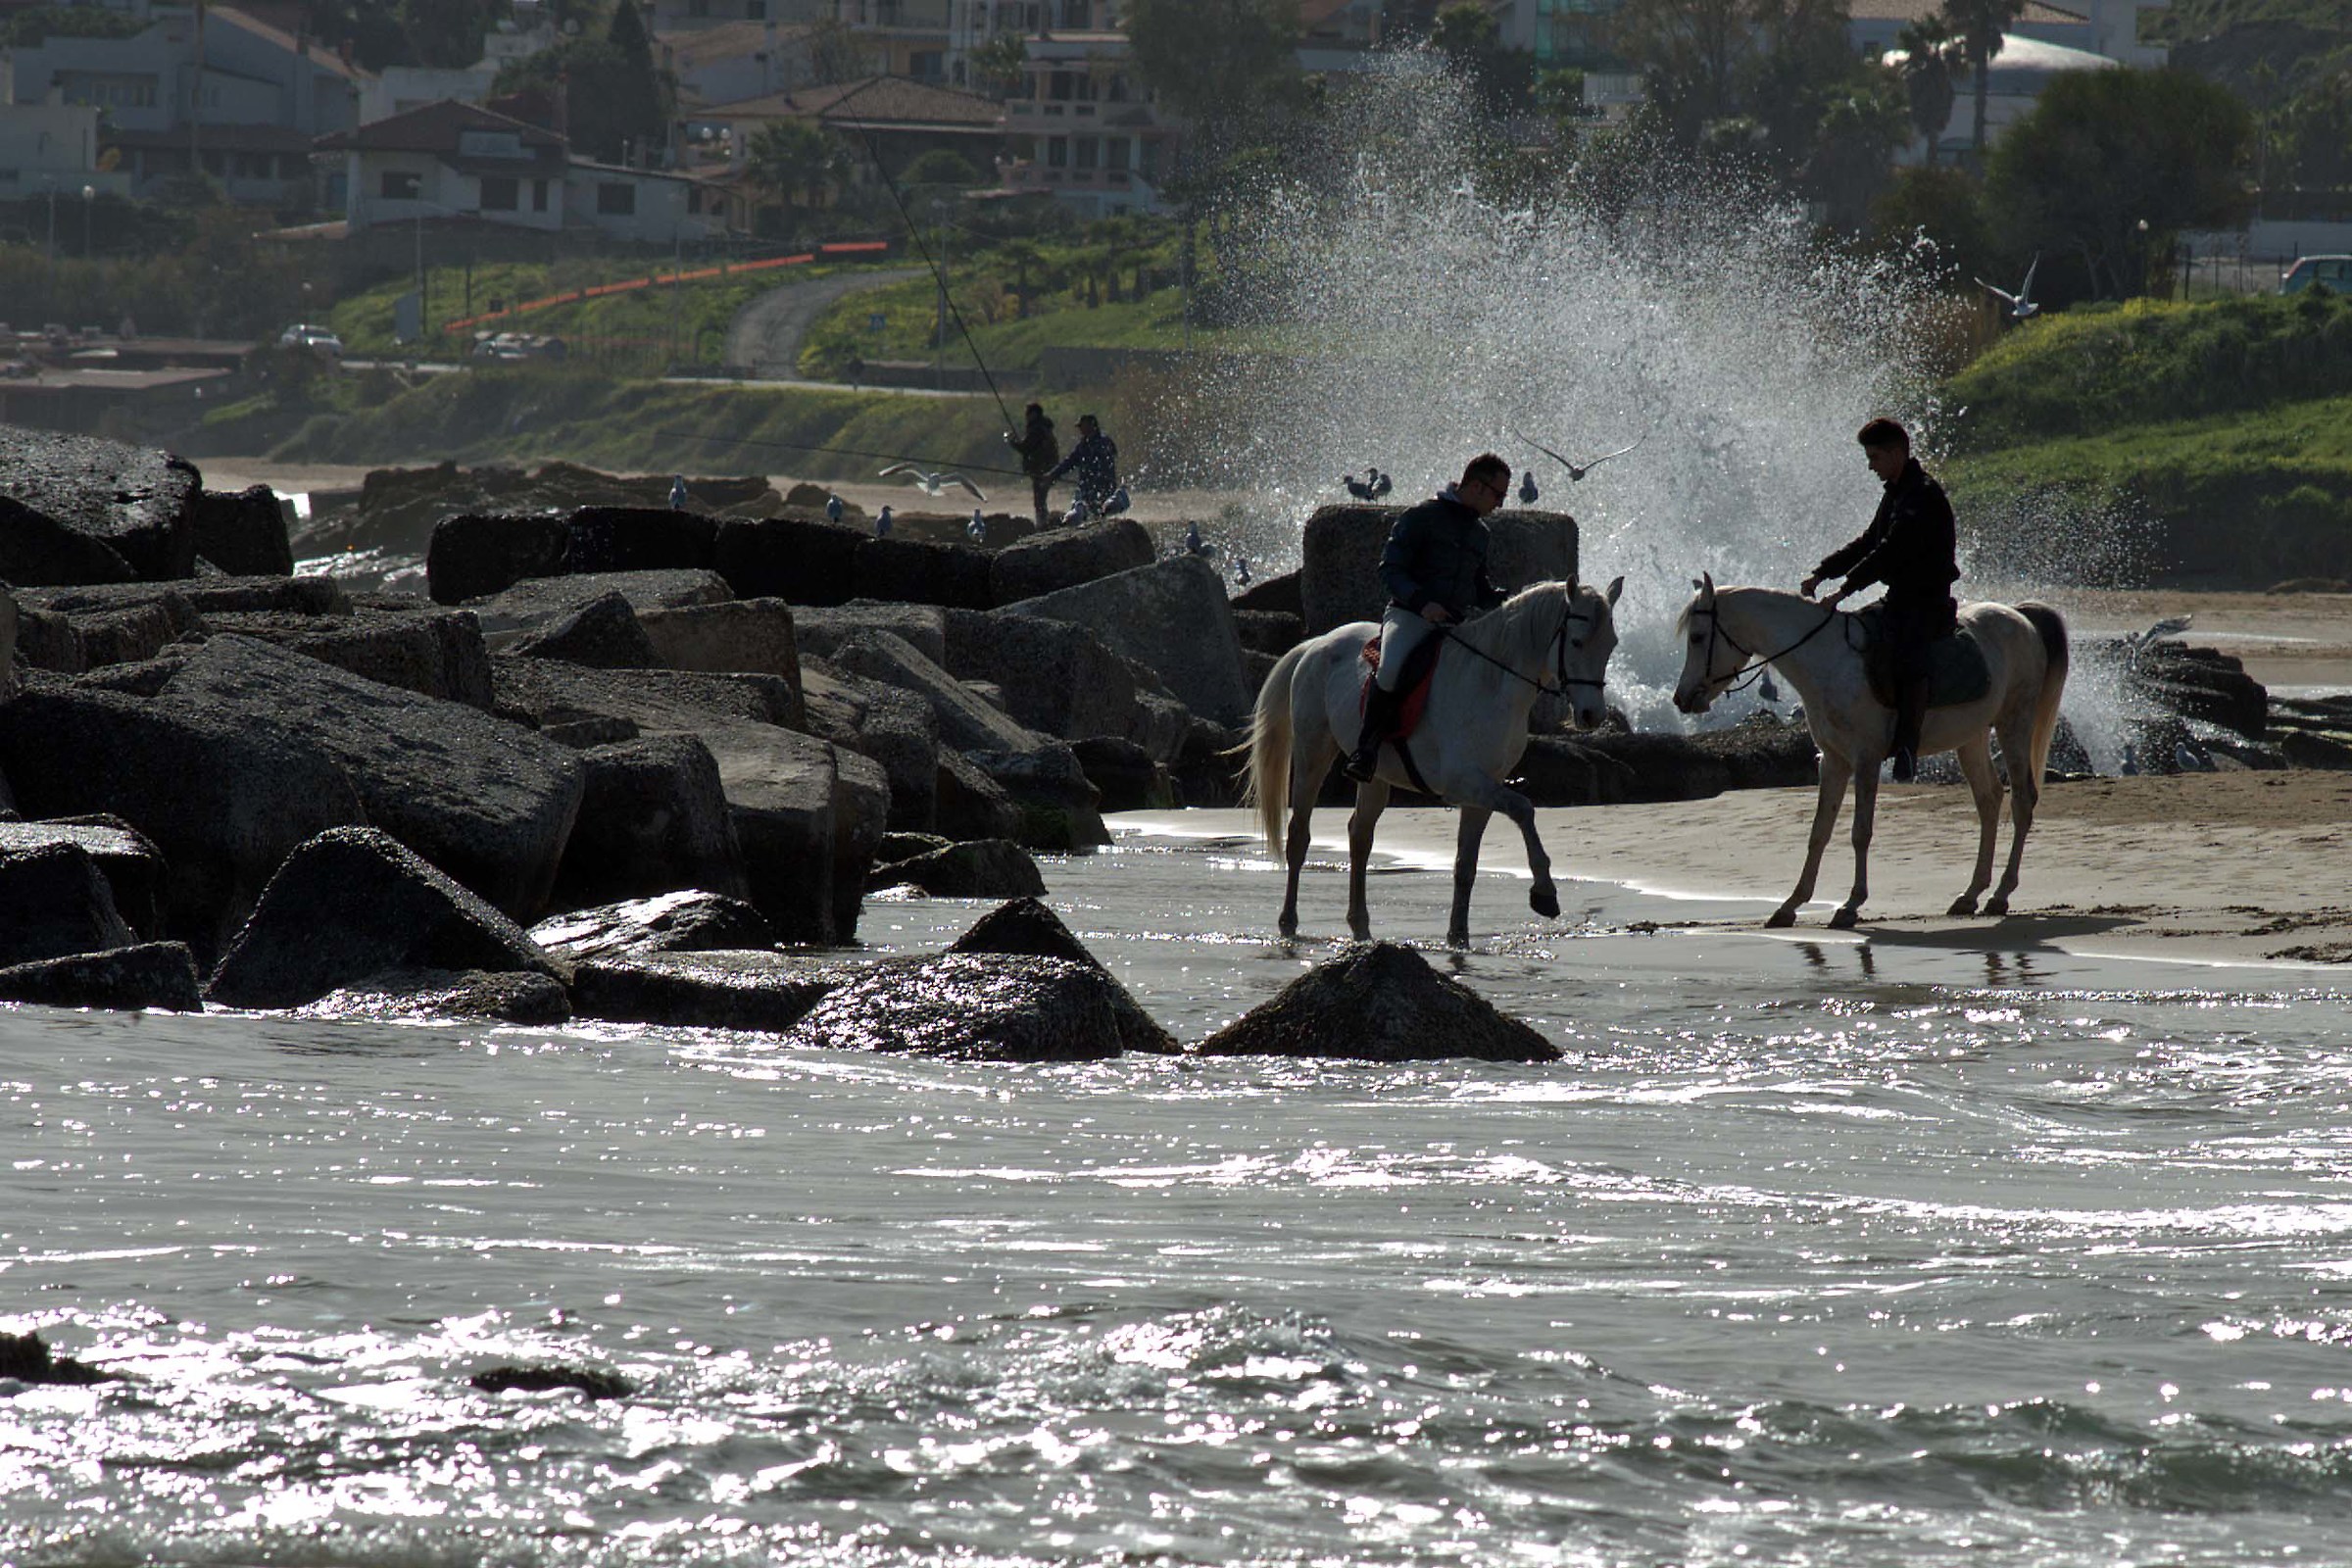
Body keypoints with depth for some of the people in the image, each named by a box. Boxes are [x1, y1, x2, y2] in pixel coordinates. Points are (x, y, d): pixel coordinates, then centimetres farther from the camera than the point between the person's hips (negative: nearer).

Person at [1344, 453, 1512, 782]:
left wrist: (1505, 601, 7)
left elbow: (1479, 587, 29)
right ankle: (1366, 748, -23)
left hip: (1457, 622, 7)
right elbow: (1390, 570, -8)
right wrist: (1421, 602, -24)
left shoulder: (1479, 532, 18)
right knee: (1391, 669, -34)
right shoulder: (1421, 518, -3)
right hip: (1410, 616, -7)